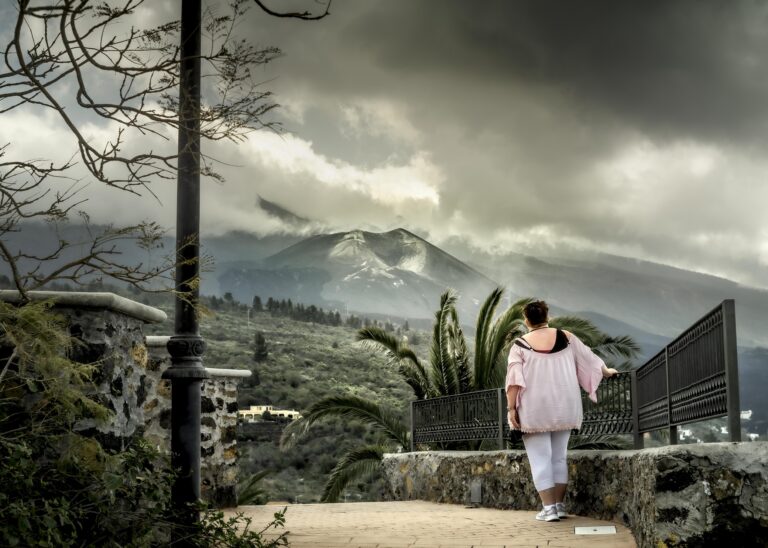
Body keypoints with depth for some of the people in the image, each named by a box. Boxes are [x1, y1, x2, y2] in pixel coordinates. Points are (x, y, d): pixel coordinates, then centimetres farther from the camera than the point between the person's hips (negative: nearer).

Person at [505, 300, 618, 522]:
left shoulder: (519, 345, -4)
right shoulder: (566, 337, 4)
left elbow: (514, 380, -11)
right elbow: (588, 358, 16)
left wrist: (511, 408, -9)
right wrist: (606, 371, 32)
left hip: (535, 409, -3)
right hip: (563, 407, 3)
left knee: (540, 458, 2)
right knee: (559, 457, 13)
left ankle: (549, 508, -1)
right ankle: (560, 505, 14)